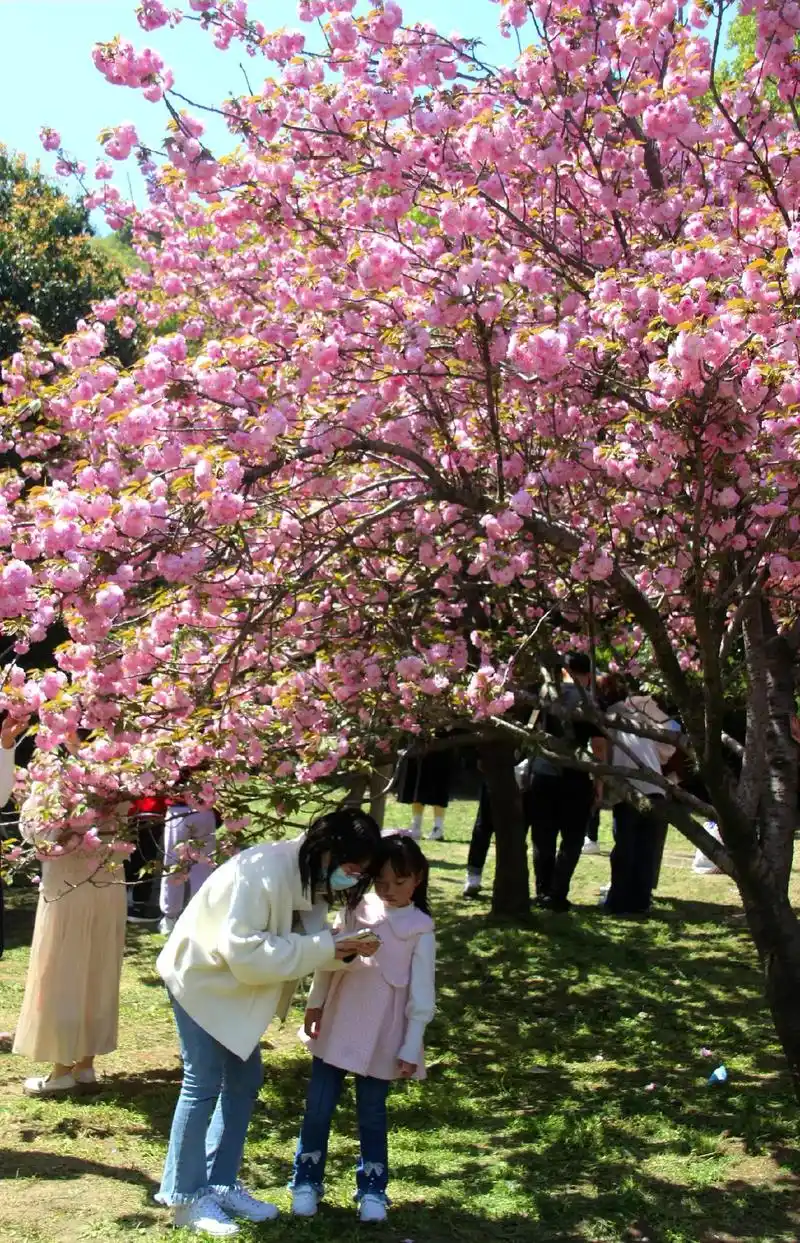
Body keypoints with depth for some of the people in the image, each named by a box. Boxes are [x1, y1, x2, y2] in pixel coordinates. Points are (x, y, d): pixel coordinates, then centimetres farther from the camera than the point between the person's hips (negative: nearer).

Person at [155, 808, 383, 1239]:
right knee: (203, 1084, -4)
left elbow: (303, 938, -1)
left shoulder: (312, 877, -6)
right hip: (203, 976, -9)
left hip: (238, 983, 9)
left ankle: (221, 1183, 25)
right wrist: (323, 947, -33)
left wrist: (343, 946, -21)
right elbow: (245, 951, -35)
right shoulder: (264, 872, -33)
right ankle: (185, 1195, 10)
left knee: (244, 1081, 12)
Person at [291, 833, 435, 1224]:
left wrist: (410, 1048, -8)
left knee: (372, 1114, 10)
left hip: (381, 1040, -3)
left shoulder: (420, 929, -8)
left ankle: (372, 1189, 25)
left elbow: (421, 996, -7)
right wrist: (315, 1003, 8)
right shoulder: (357, 910, -1)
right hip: (336, 1030, 3)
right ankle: (306, 1182, 24)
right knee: (318, 1108, 9)